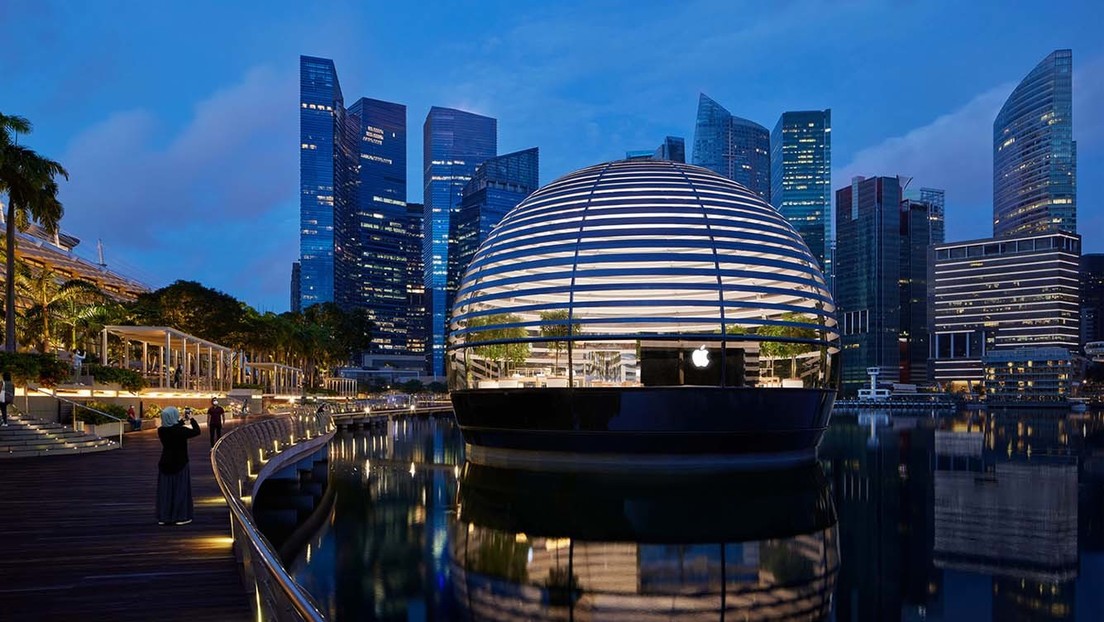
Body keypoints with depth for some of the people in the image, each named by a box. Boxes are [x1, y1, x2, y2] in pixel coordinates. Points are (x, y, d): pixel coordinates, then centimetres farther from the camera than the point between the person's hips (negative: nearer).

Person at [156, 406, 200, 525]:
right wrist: (191, 419, 3)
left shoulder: (161, 431, -5)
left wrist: (182, 421, 20)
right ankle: (180, 517, 7)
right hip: (180, 464, -4)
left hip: (165, 464, 4)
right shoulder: (181, 431, -19)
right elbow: (197, 431, -8)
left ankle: (164, 517, 15)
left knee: (165, 490, 11)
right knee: (180, 489, 5)